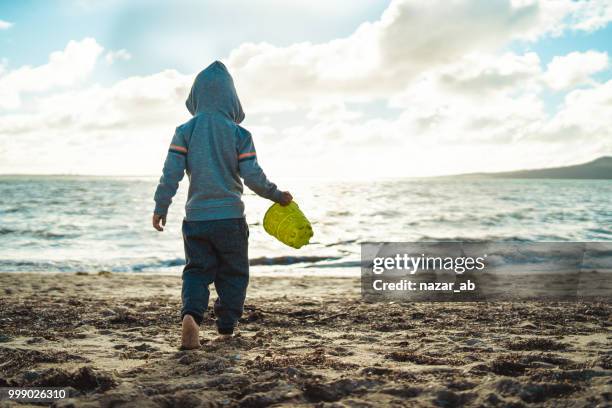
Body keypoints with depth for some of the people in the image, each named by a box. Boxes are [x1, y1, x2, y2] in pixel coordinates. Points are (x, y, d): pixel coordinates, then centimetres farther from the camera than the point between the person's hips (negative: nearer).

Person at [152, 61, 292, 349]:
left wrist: (160, 208, 5)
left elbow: (171, 173, -4)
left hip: (195, 217, 2)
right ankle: (227, 329, 15)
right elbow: (253, 177, -8)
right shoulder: (239, 134, -4)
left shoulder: (185, 131, -1)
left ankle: (191, 314, -16)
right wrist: (277, 196, 8)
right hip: (230, 217, -1)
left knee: (197, 270, 10)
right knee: (233, 274, 14)